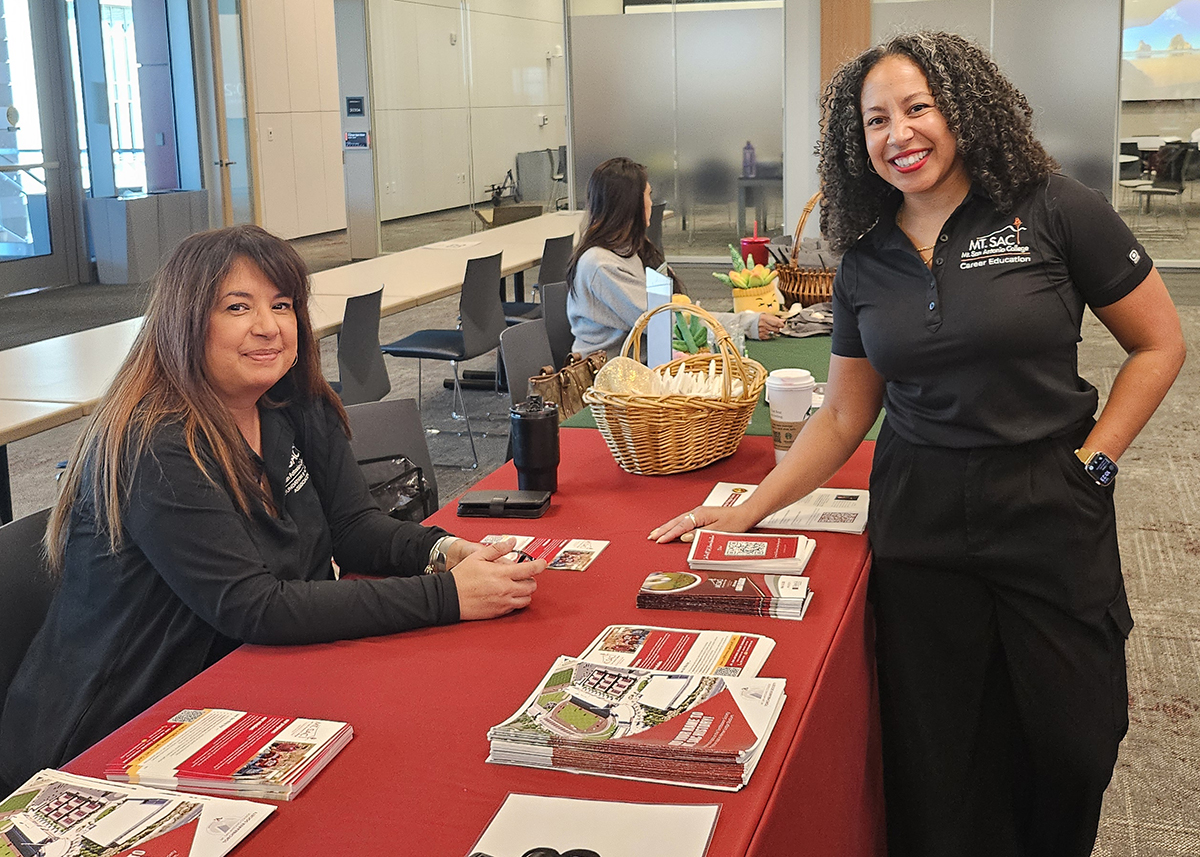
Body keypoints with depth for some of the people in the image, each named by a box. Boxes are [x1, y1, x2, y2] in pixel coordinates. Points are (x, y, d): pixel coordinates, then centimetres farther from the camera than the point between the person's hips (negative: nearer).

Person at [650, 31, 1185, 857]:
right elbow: (844, 415, 9)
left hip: (1052, 511, -2)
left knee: (1071, 743, 8)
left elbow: (1160, 343, 0)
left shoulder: (1052, 209, -7)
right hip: (918, 518, 3)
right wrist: (749, 510, 3)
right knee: (936, 755, 7)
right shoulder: (866, 261, 4)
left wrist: (1094, 459, -7)